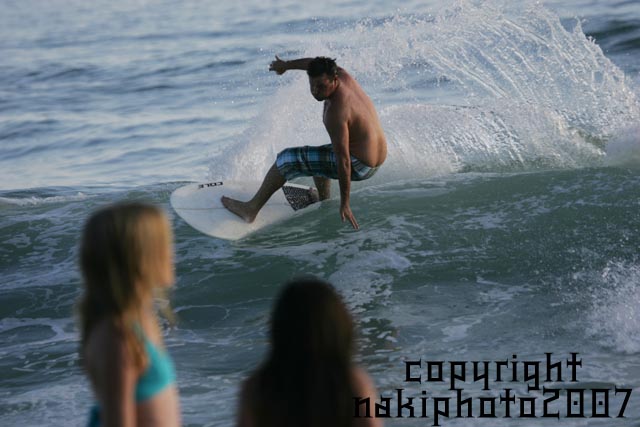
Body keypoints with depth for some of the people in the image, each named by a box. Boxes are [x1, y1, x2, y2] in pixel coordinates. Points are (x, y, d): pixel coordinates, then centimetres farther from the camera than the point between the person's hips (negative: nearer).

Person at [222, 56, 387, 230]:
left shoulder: (335, 112, -28)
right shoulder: (342, 74, -4)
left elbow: (344, 160, -28)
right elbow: (314, 63, 20)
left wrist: (345, 203, -25)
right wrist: (287, 65, 36)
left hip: (358, 166, -9)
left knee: (287, 159, -3)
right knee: (316, 157, 37)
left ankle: (252, 209, 2)